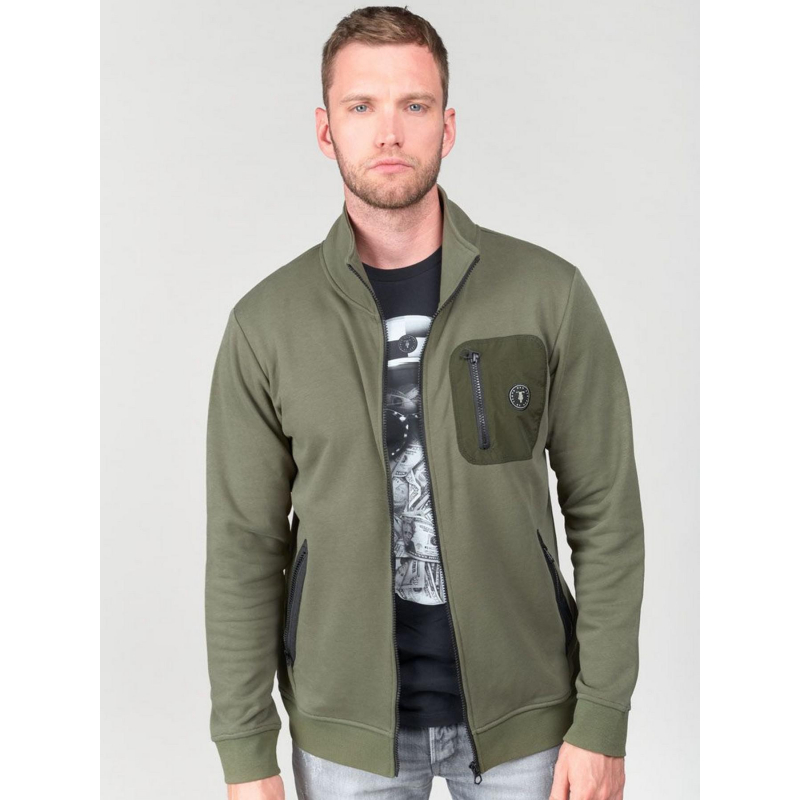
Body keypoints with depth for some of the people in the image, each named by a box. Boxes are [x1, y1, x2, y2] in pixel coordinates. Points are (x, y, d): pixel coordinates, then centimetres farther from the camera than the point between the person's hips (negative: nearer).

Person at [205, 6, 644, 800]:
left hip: (523, 711, 0)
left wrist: (602, 720, -7)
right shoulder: (266, 322, -7)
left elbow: (605, 513, -6)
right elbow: (245, 546, -3)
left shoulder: (549, 294, -10)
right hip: (345, 724, 1)